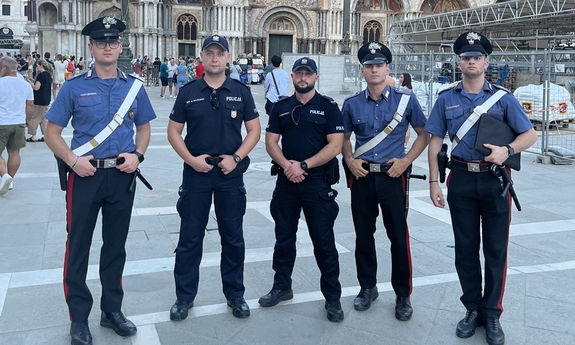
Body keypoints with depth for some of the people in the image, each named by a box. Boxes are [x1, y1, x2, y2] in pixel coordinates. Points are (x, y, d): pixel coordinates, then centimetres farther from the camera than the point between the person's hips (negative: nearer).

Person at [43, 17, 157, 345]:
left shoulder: (134, 86, 5)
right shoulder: (75, 86, -2)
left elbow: (144, 127, 14)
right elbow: (53, 132, 1)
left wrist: (137, 155, -5)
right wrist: (73, 160, -15)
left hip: (122, 176, 2)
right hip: (85, 175, -2)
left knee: (116, 245, 13)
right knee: (78, 246, 5)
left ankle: (112, 310, 28)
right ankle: (79, 318, 19)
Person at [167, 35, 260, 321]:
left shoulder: (241, 92, 3)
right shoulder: (188, 92, 1)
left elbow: (254, 130, 4)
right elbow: (173, 131, 3)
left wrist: (236, 157, -10)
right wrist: (191, 159, -11)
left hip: (230, 172, 1)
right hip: (196, 171, 0)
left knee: (233, 237, 9)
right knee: (190, 237, 7)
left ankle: (235, 295, 24)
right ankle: (184, 297, 21)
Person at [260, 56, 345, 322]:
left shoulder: (328, 107, -2)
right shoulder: (281, 108, 9)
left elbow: (335, 145, -10)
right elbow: (271, 141, 5)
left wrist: (304, 165, -17)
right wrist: (286, 164, -14)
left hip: (318, 183, -4)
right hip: (286, 181, 4)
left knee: (323, 241, 2)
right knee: (284, 237, 13)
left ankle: (333, 297, 12)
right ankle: (282, 286, 29)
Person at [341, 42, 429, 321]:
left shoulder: (405, 99, -2)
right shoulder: (352, 104, 4)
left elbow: (424, 134, 5)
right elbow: (344, 137, 16)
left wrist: (406, 160, -7)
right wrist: (350, 160, -2)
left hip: (392, 176, -2)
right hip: (361, 176, 3)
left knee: (398, 236, 2)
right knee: (363, 234, 11)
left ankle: (403, 295, 17)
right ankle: (368, 287, 29)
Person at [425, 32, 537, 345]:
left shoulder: (503, 98, 1)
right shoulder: (446, 99, 4)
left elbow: (530, 134, 1)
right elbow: (435, 141, 4)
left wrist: (507, 150, -19)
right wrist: (433, 182, -3)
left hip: (495, 180, -1)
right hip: (461, 179, 1)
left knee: (496, 249, 5)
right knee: (465, 248, 9)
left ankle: (492, 313, 19)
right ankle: (473, 309, 24)